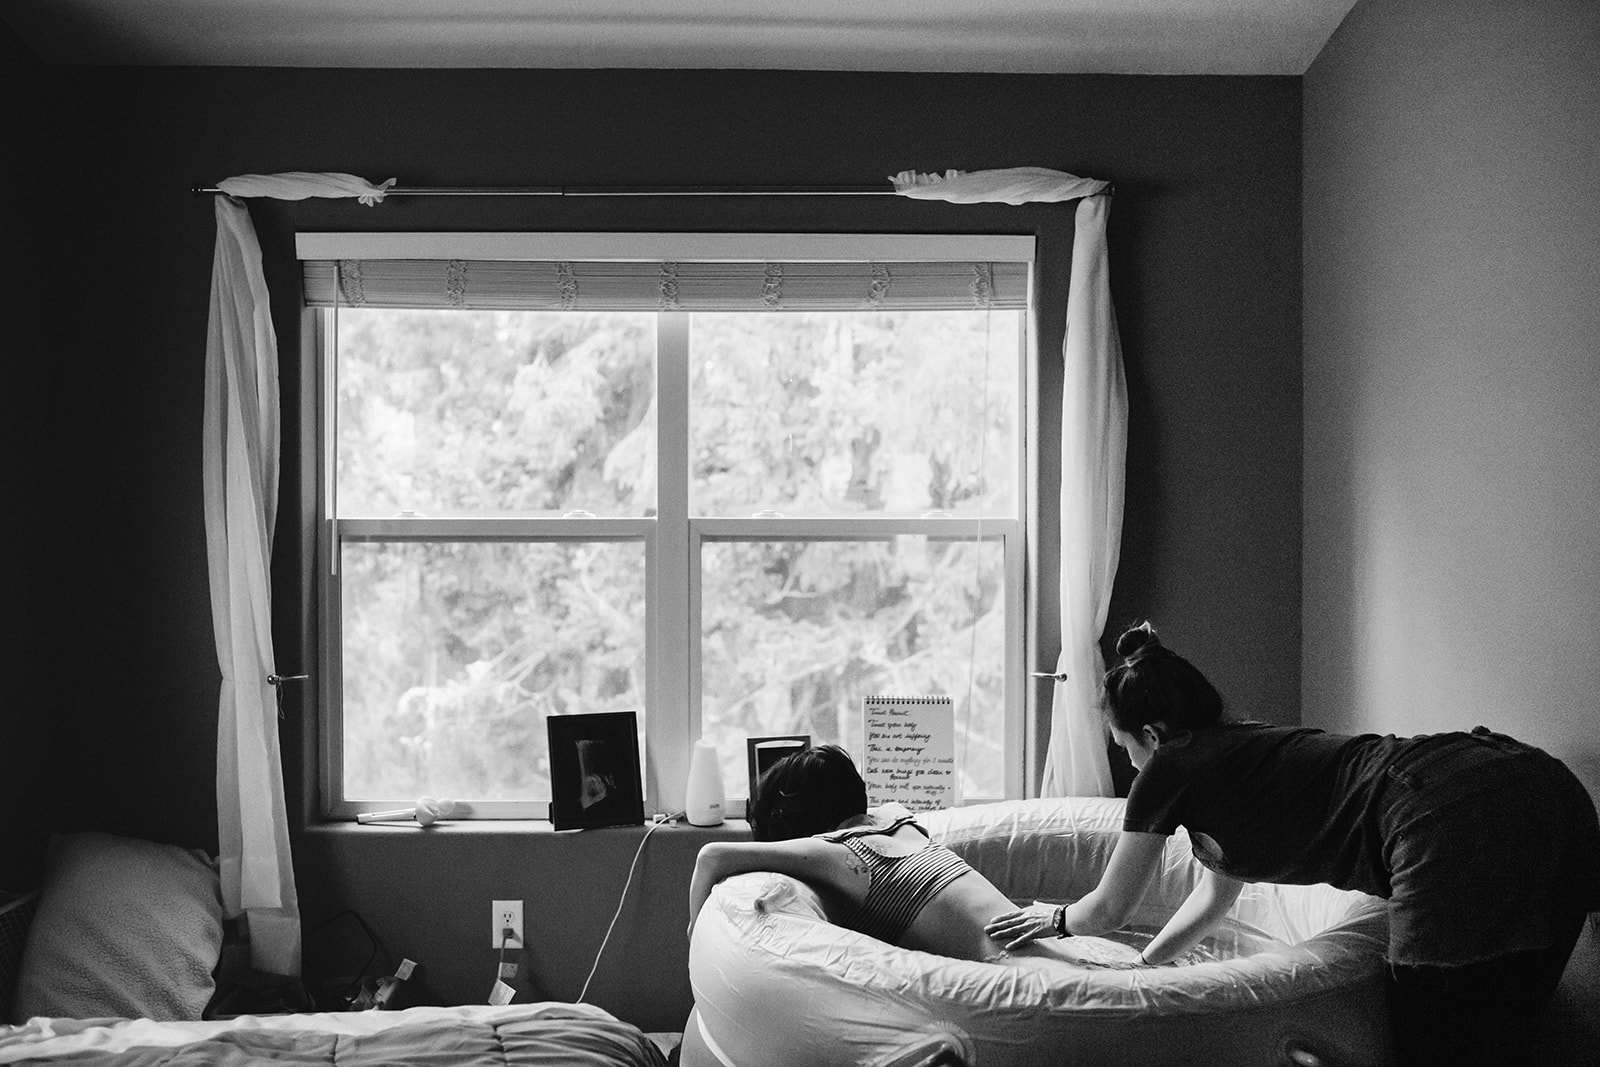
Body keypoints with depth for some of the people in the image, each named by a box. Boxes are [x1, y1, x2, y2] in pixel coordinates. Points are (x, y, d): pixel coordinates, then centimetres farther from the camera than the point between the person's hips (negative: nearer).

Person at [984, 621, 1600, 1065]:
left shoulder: (1169, 770, 7)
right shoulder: (1232, 754, 29)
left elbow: (1108, 910, 22)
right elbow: (1216, 897, 44)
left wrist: (1057, 919, 43)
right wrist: (1138, 967, 53)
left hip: (1462, 832, -9)